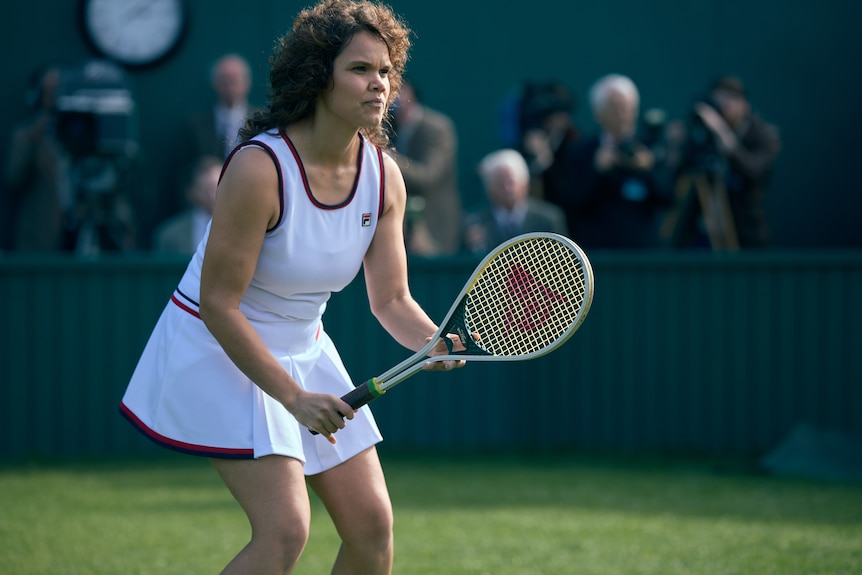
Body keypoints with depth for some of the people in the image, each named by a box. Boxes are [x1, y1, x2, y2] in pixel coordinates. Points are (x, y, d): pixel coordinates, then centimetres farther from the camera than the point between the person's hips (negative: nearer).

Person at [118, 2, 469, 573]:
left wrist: (432, 342, -22)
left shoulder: (383, 176, -6)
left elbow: (391, 299, 1)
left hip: (302, 350, 7)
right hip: (219, 350, -7)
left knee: (373, 525, 2)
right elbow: (218, 303, -22)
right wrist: (294, 397, -25)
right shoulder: (259, 168, -26)